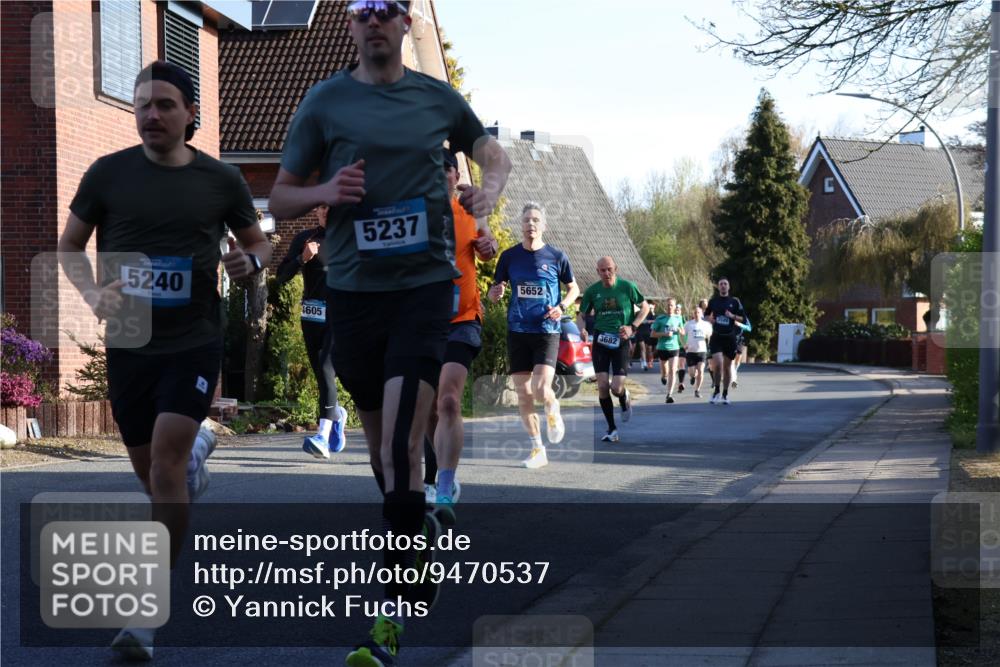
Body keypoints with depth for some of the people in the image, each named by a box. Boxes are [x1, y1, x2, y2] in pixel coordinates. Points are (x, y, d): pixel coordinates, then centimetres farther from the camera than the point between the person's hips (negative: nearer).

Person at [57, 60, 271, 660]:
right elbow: (70, 245, 8)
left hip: (194, 342, -2)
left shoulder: (221, 179, -1)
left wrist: (251, 260, -12)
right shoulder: (109, 173, -1)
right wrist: (94, 293, -11)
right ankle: (198, 448, 54)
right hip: (128, 342, 3)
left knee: (166, 459, -16)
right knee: (146, 466, 15)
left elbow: (259, 242, 12)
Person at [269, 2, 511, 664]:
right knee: (380, 439, 14)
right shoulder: (325, 100, 4)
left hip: (425, 285, -2)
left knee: (400, 448, -14)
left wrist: (488, 192, 1)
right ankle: (423, 534, 41)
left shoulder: (438, 98, 7)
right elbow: (280, 198, 8)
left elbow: (495, 154, 24)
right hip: (352, 288, 2)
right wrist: (324, 192, -14)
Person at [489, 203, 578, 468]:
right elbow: (494, 292, 11)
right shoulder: (509, 256, 4)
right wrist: (496, 292, -14)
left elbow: (573, 288, 11)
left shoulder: (556, 256, 0)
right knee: (523, 393, 2)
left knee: (542, 390, -18)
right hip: (517, 330, 3)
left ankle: (553, 411, 18)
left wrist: (561, 306, -8)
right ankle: (538, 449, 15)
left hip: (547, 330, -2)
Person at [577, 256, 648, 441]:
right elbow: (581, 314, 11)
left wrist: (632, 327, -7)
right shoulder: (592, 291, 2)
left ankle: (625, 399, 28)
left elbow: (645, 307, 7)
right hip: (600, 341, 2)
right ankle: (612, 430, 6)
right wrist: (582, 329, -11)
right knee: (602, 386, -8)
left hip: (620, 341, -2)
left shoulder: (627, 287, -4)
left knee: (616, 388, -12)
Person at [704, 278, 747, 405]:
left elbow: (743, 319, 2)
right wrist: (710, 319, -2)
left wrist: (733, 316, -15)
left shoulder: (734, 301, 2)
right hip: (716, 337, 0)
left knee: (727, 366, 8)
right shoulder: (713, 300, 5)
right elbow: (706, 314, 20)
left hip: (730, 337, 1)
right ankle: (716, 391, 2)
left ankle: (725, 394, 20)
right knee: (718, 364, -16)